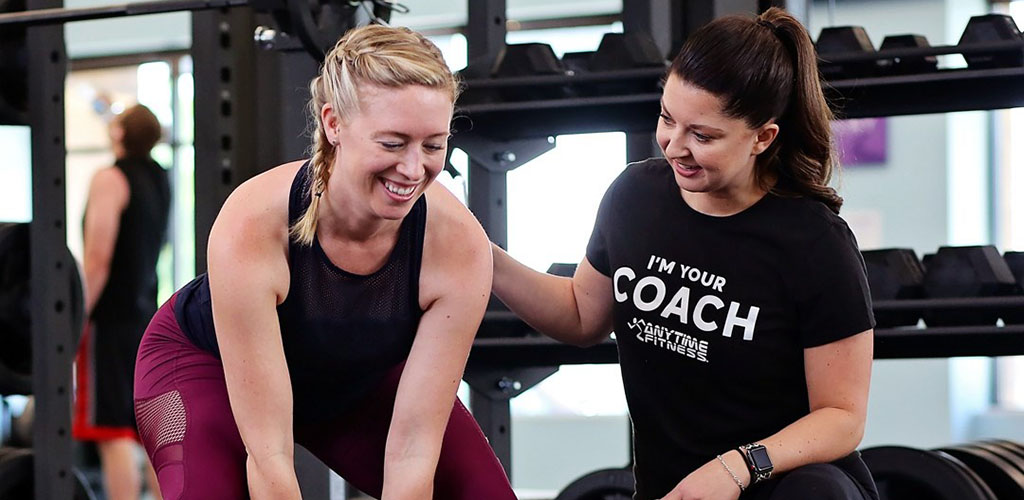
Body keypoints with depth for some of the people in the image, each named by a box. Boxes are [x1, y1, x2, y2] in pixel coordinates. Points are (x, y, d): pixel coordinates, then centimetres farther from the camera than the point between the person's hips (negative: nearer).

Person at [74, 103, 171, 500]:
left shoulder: (109, 180, -11)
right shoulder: (160, 180, 12)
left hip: (110, 319, -8)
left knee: (113, 432, -9)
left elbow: (97, 259, -18)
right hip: (147, 316, 8)